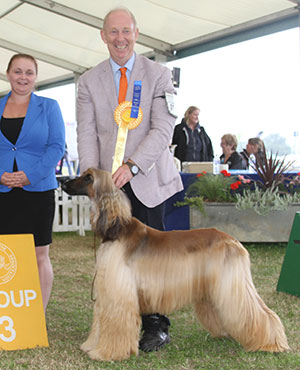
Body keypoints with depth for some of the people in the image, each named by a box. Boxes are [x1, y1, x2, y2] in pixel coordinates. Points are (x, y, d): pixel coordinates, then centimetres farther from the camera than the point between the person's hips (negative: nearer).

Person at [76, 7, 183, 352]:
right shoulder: (89, 81, 8)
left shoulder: (158, 75, 1)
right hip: (108, 183, 2)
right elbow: (87, 133, 2)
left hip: (147, 180, -2)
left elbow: (163, 129, -8)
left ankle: (156, 326, 9)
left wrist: (132, 165, -21)